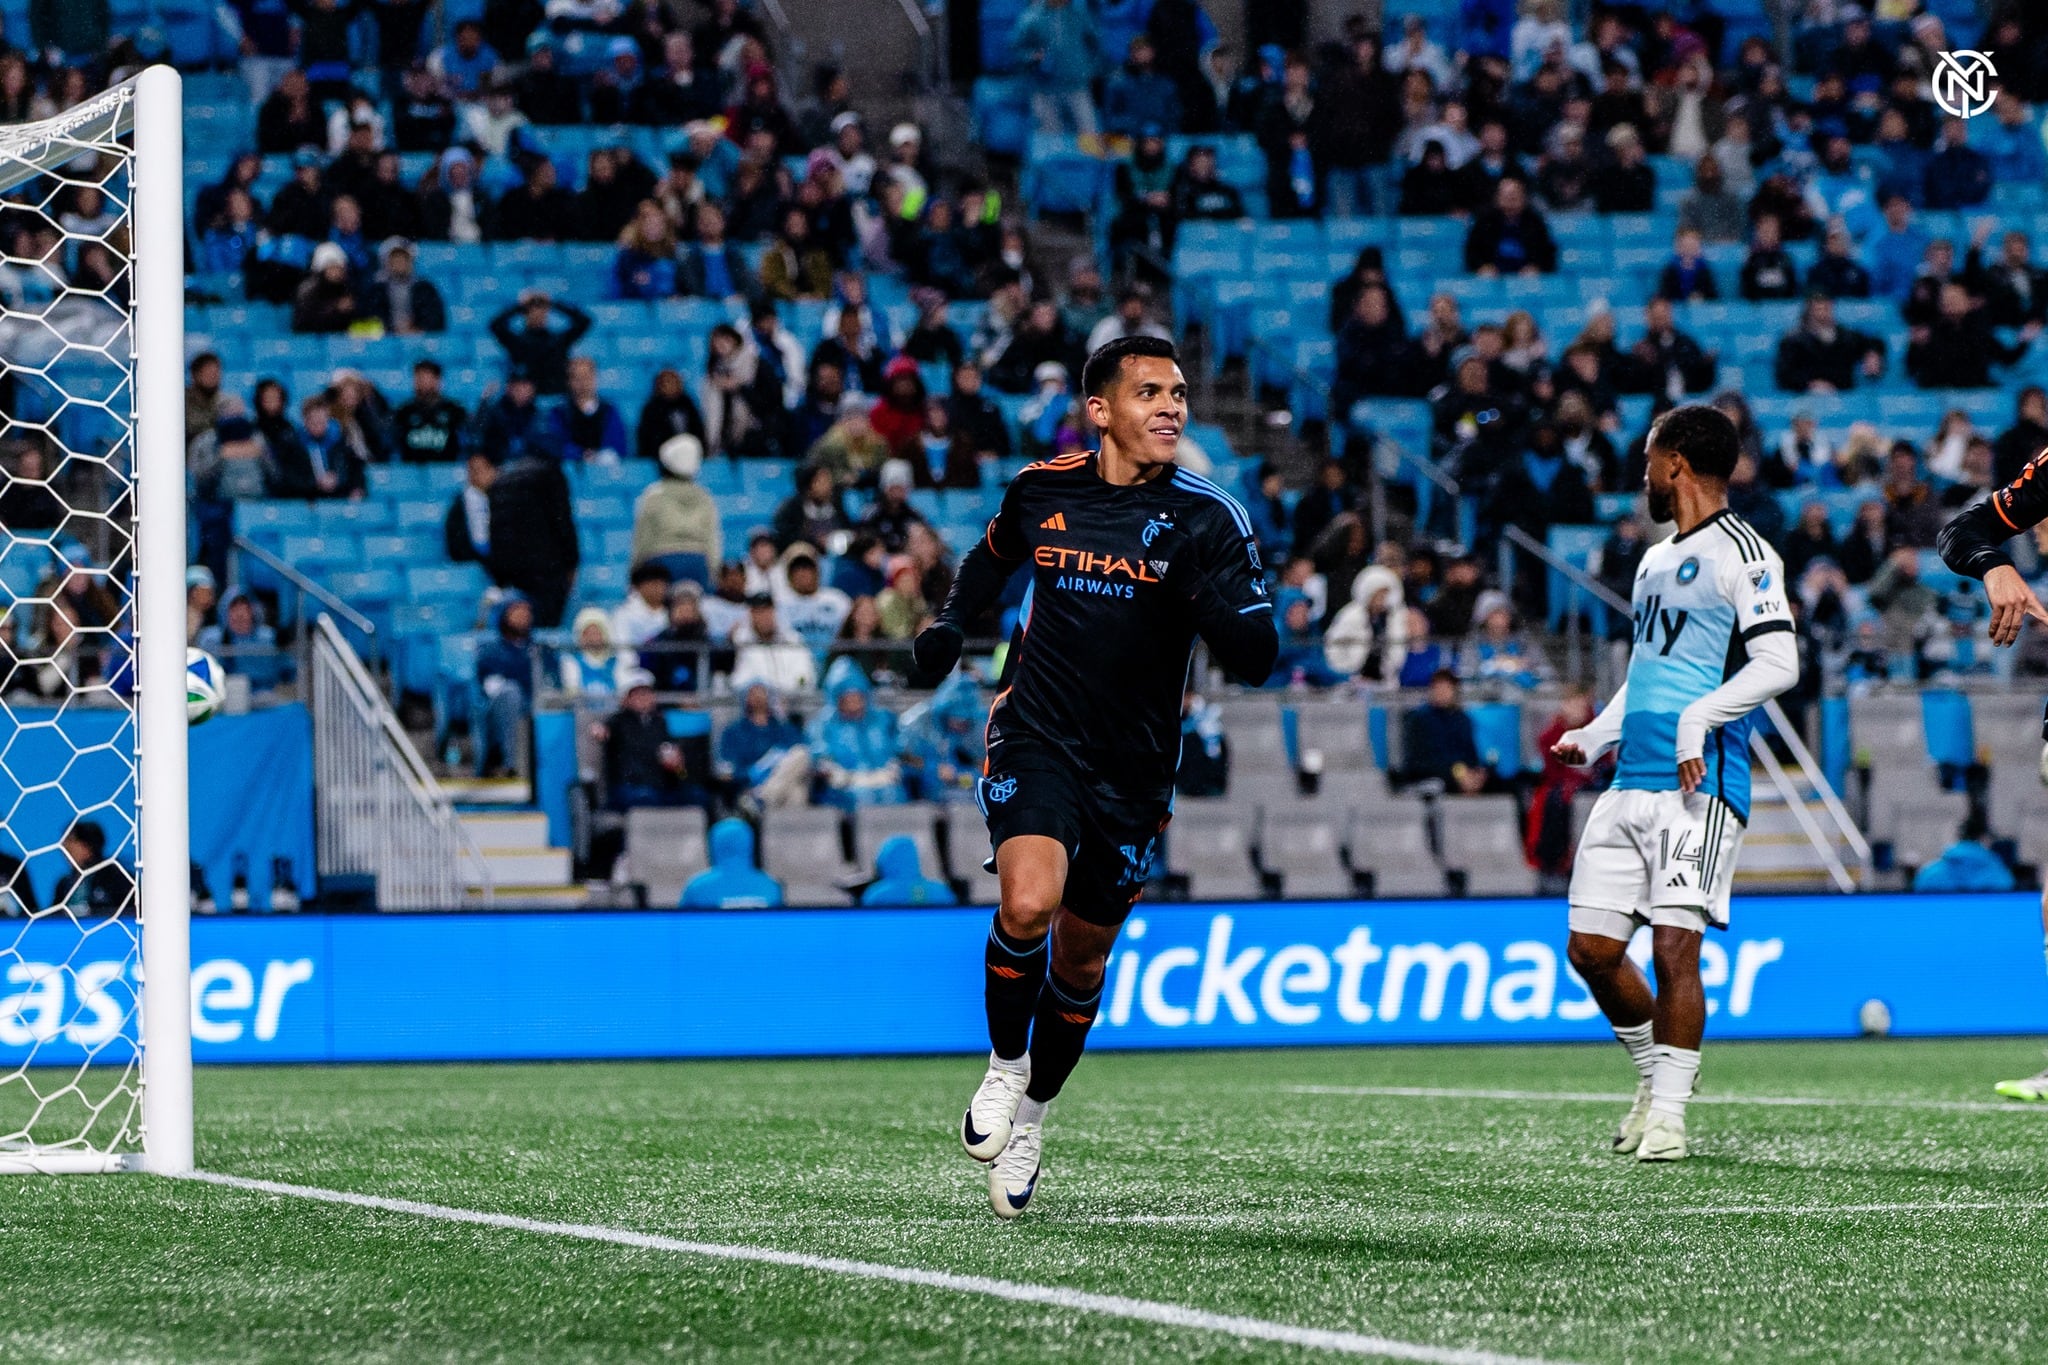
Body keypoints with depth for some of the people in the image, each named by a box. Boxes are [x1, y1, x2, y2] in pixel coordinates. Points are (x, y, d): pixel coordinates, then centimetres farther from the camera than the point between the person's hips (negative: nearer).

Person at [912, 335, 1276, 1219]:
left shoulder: (1207, 519, -7)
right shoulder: (1040, 491, 0)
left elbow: (1256, 659, -13)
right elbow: (994, 556, 25)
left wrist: (1213, 598, -31)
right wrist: (953, 620, 10)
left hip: (1133, 771, 1)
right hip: (1037, 739, -1)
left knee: (1082, 957, 10)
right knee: (1027, 905, -25)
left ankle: (1032, 1114, 34)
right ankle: (1004, 1065, 1)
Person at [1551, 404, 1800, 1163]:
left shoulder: (1742, 554, -5)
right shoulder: (1655, 562, 22)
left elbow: (1778, 664, -14)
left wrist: (1699, 719, -22)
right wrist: (1593, 738, 19)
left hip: (1700, 786, -8)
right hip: (1630, 785, 8)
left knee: (1674, 947, -12)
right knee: (1592, 947, 5)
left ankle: (1668, 1113, -6)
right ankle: (1654, 1075, 24)